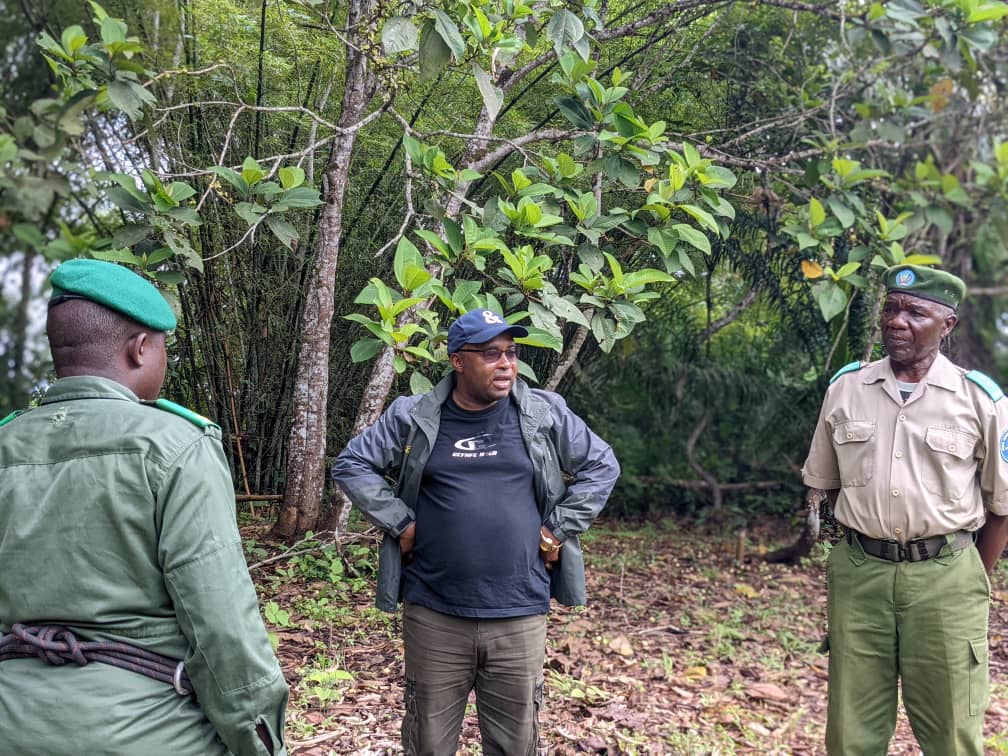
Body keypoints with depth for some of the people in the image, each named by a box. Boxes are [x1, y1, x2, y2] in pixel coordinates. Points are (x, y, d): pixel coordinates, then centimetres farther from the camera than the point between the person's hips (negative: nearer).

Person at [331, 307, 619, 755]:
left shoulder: (545, 415, 0)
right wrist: (400, 523, -4)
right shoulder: (413, 418, -1)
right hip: (434, 614, 0)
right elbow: (352, 465, 4)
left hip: (519, 615, 1)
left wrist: (558, 530, 1)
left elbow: (601, 466, 8)